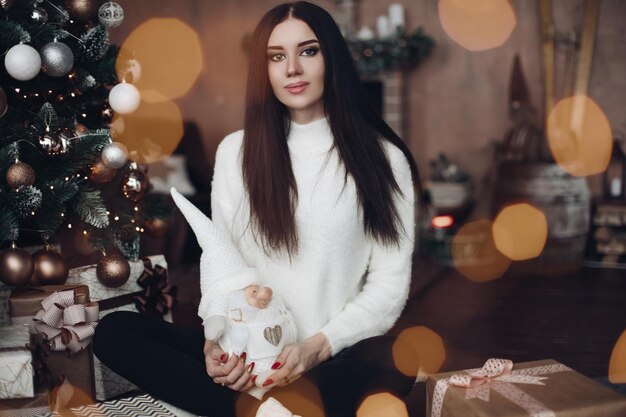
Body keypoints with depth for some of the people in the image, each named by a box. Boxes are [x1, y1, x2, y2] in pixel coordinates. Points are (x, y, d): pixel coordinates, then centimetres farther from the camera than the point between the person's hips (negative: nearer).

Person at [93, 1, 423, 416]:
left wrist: (319, 346, -16)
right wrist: (218, 335, -12)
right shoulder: (236, 151, 8)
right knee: (115, 332, -16)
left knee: (387, 373, -38)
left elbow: (391, 281, -2)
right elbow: (218, 258, 8)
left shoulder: (381, 158, 1)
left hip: (338, 358, -3)